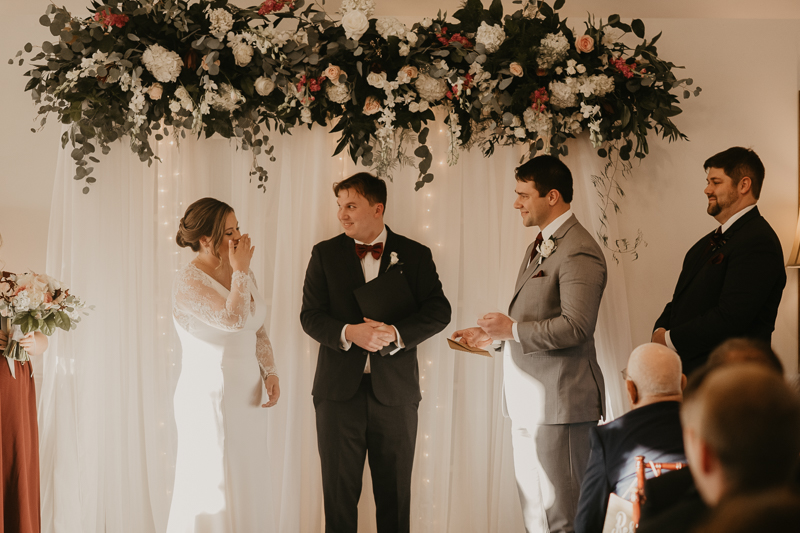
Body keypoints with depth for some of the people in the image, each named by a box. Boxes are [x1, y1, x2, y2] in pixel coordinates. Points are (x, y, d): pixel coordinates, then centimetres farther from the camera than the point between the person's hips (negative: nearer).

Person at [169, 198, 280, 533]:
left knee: (248, 486, 13)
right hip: (210, 401, -7)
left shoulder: (242, 275, 7)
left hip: (247, 398, 7)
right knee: (213, 493, 1)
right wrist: (240, 271, -20)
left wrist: (270, 372, 2)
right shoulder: (188, 282, -16)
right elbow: (234, 319, -30)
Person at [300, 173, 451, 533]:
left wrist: (394, 333, -18)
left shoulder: (415, 255, 4)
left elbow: (439, 312, -2)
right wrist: (349, 333, -18)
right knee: (339, 492, 4)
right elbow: (310, 316, 1)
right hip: (339, 390, 0)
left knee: (395, 495, 6)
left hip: (395, 391, 0)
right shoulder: (325, 254, 6)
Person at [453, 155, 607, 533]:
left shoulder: (578, 252, -15)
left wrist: (512, 330, -18)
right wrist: (493, 334, 12)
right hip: (527, 403, 10)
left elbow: (575, 327, -24)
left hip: (559, 403, -10)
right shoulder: (539, 246, 18)